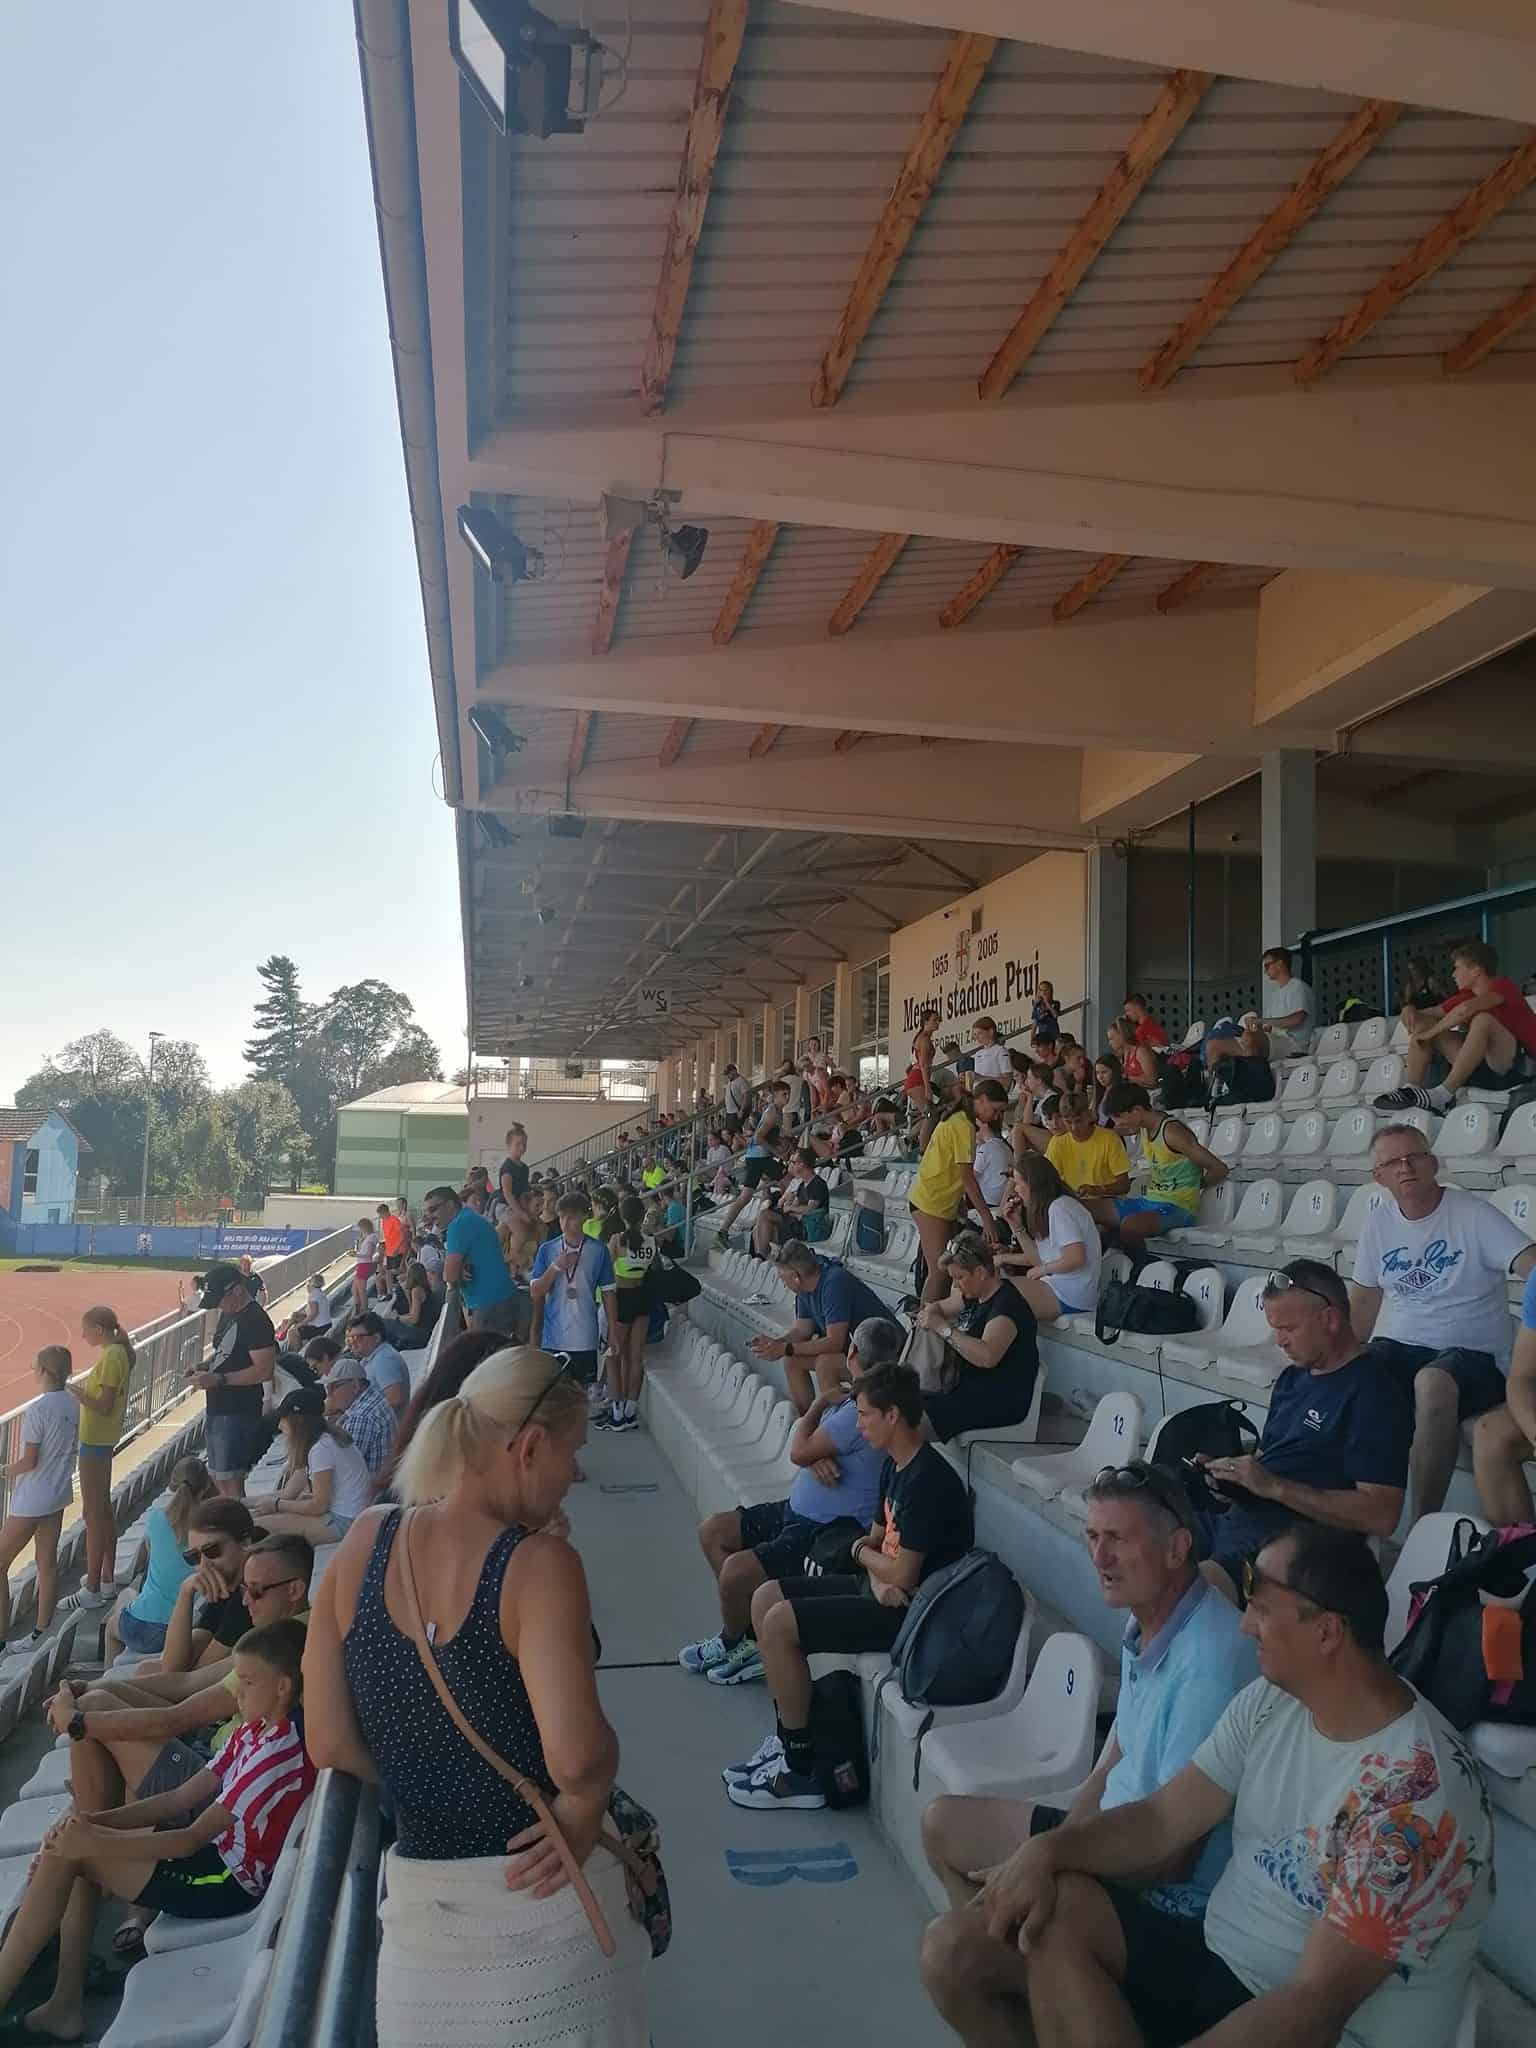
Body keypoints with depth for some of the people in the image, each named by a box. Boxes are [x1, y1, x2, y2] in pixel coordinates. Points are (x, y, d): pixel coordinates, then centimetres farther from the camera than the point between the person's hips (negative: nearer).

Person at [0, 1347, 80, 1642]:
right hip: (60, 1493, 7)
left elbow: (30, 1461, -20)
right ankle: (42, 1632, 21)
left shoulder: (36, 1409, -22)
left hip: (31, 1499, -7)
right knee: (47, 1562, 15)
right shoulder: (73, 1403, -1)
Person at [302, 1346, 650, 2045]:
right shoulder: (538, 1563, -22)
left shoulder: (364, 1543, -6)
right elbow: (578, 1760, -32)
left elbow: (330, 1744, -3)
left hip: (418, 1899, 4)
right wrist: (582, 1809, -12)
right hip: (542, 1901, -3)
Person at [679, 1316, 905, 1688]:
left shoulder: (863, 1410, -26)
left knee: (736, 1571, -23)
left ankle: (734, 1642, 9)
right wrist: (816, 1453, -13)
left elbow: (799, 1452, -19)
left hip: (829, 1534, -11)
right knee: (712, 1531, 11)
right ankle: (744, 1627, 15)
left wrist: (821, 1402, -4)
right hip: (801, 1511, 11)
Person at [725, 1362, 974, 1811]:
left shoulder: (927, 1480, -23)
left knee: (780, 1624, -18)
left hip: (910, 1609, -10)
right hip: (886, 1591, 10)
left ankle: (800, 1772, -7)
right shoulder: (895, 1466, 8)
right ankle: (787, 1739, 11)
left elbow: (903, 1576, -24)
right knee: (766, 1598, 7)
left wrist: (860, 1552, -2)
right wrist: (877, 1576, -9)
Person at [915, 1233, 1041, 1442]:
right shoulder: (975, 1295, 10)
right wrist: (931, 1311, 2)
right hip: (968, 1387, 9)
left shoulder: (1007, 1305, -19)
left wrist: (942, 1328, -27)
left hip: (1000, 1403, -9)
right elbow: (942, 1307, 27)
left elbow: (987, 1356, -34)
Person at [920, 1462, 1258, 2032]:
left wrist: (1040, 1867, -16)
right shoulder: (1145, 1621, 1)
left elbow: (1172, 1852, -26)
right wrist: (1050, 1851, -4)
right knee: (942, 1823, 20)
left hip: (1165, 1898, -10)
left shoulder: (1210, 1660, -30)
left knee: (948, 1951, -24)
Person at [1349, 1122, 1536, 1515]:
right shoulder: (1379, 1222, 10)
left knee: (1433, 1382, -40)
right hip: (1397, 1348, 5)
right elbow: (1364, 1299, 17)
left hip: (1470, 1354, -4)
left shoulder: (1473, 1214, -7)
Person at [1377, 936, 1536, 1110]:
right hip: (1480, 1066, 7)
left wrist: (1430, 1033, -20)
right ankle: (1411, 1088, -14)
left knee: (1483, 1019, -33)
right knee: (1423, 1024, 4)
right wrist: (1412, 1012, -9)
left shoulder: (1502, 985, -10)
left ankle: (1444, 1093, -33)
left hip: (1519, 1068, -7)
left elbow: (1466, 1009, -28)